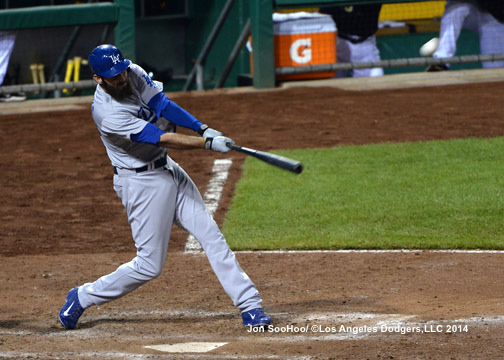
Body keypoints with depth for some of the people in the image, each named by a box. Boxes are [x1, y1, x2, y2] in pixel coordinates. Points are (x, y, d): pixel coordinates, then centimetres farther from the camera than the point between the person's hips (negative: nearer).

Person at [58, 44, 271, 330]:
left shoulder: (134, 74, -4)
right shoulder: (108, 113, -27)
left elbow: (162, 104, -7)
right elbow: (161, 138, -28)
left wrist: (203, 128, -20)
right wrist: (208, 144, -28)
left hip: (168, 170, 8)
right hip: (141, 182, -8)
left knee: (211, 235, 1)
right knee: (150, 265, -2)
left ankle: (250, 305, 2)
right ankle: (83, 297, 15)